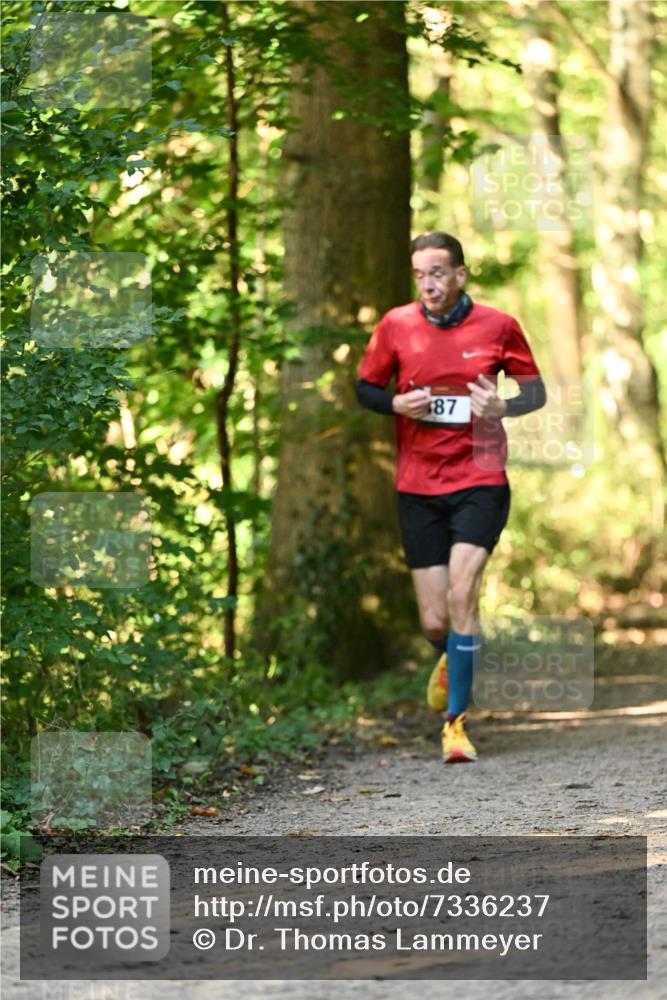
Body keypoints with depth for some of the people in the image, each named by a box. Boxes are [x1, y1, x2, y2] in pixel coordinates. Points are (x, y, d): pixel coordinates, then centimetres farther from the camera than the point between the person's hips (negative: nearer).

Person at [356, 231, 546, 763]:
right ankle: (451, 658, 40)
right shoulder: (395, 325, 1)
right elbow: (364, 389, 11)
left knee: (461, 592, -20)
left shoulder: (498, 326, -2)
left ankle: (456, 720, -11)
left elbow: (536, 390, 6)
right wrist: (397, 403, -11)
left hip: (480, 482, -2)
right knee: (435, 622, 2)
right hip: (418, 487, 2)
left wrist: (502, 407, -15)